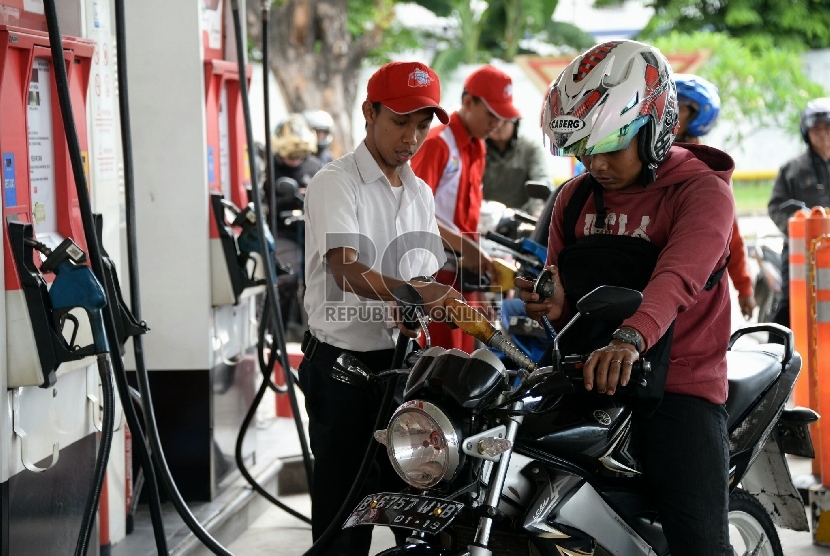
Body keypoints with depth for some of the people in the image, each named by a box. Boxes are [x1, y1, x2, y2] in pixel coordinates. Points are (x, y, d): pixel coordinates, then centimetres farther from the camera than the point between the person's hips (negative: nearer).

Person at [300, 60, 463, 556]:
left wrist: (418, 309, -3)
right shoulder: (337, 183, -9)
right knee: (344, 511, -3)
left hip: (403, 362, 6)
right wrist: (411, 292, -41)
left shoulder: (421, 194, 14)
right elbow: (346, 270, -25)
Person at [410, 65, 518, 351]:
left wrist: (478, 256, 11)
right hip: (435, 270, -9)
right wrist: (465, 247, -23)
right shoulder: (436, 143, -12)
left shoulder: (477, 148, 15)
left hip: (463, 271, 9)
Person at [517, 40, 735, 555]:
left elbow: (678, 277, -25)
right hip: (584, 381, 6)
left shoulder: (703, 190, -6)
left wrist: (630, 338, -44)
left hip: (676, 385, -6)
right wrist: (558, 307, -4)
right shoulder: (576, 198, 14)